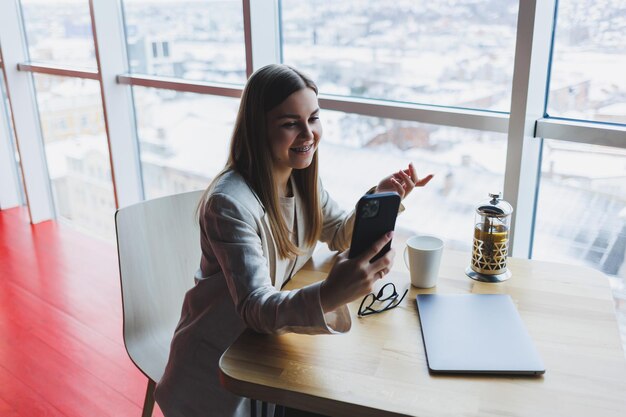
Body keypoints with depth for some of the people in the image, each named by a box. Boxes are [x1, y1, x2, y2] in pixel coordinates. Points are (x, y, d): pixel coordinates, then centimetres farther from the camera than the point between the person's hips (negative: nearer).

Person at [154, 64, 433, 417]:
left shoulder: (301, 177, -5)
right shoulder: (230, 203, -29)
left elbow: (341, 233, 6)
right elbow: (255, 307, -34)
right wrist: (328, 296, -53)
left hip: (267, 339, 6)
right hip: (218, 364, -6)